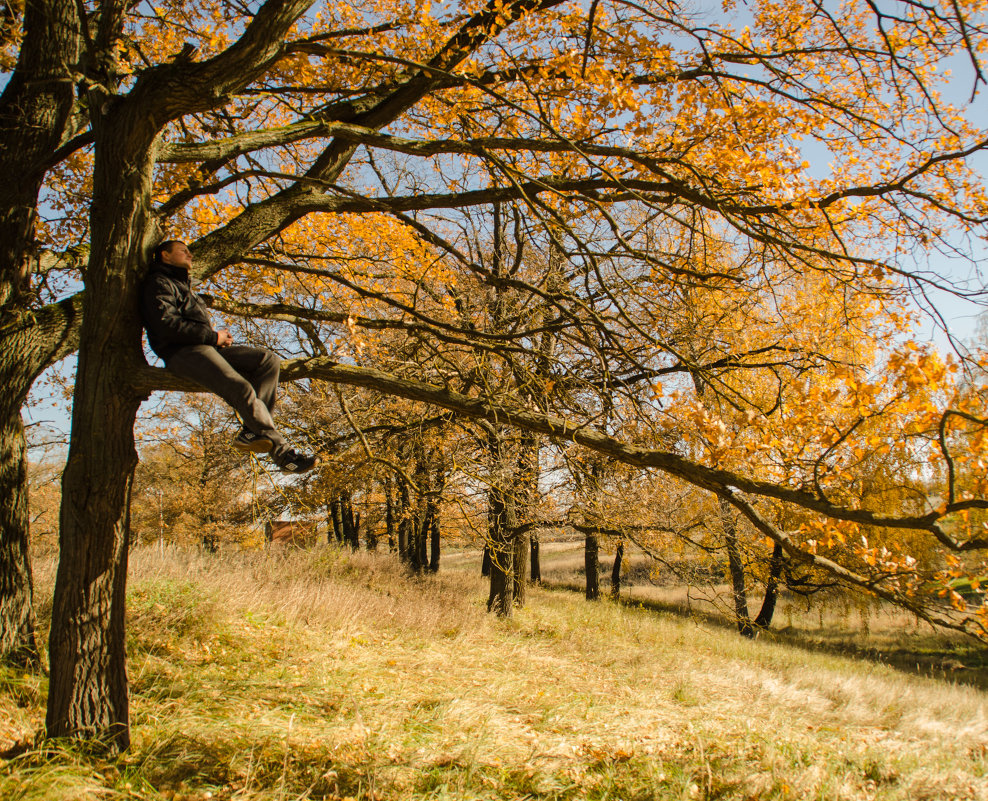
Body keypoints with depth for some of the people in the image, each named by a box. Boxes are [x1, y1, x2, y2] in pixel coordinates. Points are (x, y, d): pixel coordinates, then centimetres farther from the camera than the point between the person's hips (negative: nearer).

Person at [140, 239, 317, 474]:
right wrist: (213, 336, -10)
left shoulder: (181, 285, 36)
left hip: (205, 347, 9)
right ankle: (281, 451, -25)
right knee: (241, 388, -28)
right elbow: (166, 324, -13)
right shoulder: (158, 283, 5)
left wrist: (219, 337, 6)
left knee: (269, 360, -9)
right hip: (182, 352, -9)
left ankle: (252, 432, -23)